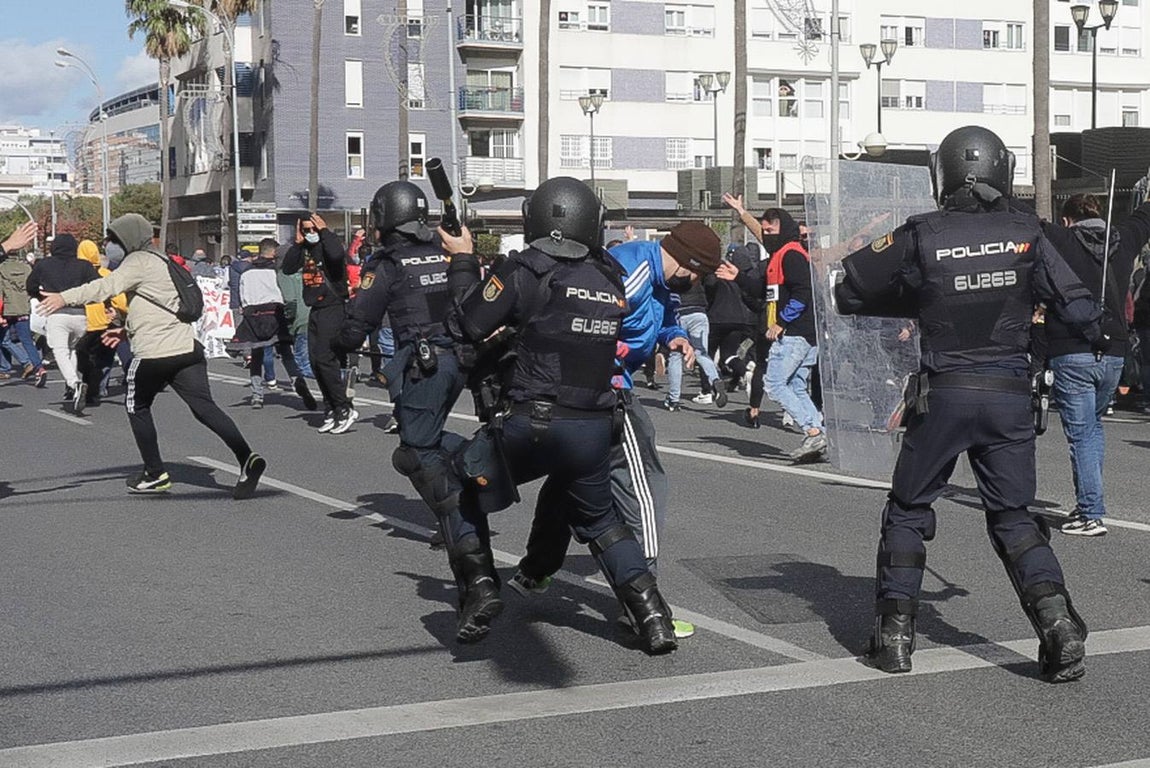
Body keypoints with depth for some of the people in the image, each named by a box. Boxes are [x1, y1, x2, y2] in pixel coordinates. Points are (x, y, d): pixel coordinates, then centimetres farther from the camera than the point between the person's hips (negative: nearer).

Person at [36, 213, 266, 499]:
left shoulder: (139, 261, -4)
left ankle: (155, 473, 17)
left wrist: (65, 297, -24)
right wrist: (126, 330, 27)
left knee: (137, 407, 14)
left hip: (153, 355, -7)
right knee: (205, 407, -1)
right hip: (187, 348, 7)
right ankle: (246, 458, -18)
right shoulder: (161, 262, 25)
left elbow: (108, 286, -19)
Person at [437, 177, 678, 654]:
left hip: (533, 425, -4)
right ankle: (651, 613, 15)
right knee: (598, 518, 27)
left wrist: (463, 262, 11)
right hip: (596, 430, 4)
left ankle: (479, 586, 7)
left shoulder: (525, 272, -8)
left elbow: (466, 328, -3)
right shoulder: (611, 281, 6)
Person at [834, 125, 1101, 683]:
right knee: (1013, 516, 12)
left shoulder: (921, 237, -7)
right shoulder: (1025, 234, -4)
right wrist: (1107, 332, 19)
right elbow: (1075, 304, -2)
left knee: (907, 511, 13)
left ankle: (894, 635, 11)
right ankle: (1058, 623, -4)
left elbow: (850, 292, 2)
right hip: (1011, 395, 2)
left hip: (943, 394, -2)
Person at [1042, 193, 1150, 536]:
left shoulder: (1060, 240, -3)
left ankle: (1091, 514, -2)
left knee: (1081, 434, 0)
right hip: (1114, 354, 5)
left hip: (1072, 354, -5)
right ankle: (1088, 503, 22)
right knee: (1093, 425, 23)